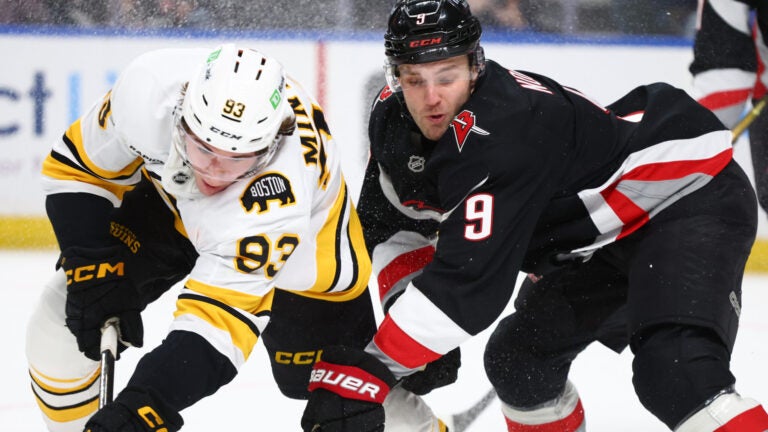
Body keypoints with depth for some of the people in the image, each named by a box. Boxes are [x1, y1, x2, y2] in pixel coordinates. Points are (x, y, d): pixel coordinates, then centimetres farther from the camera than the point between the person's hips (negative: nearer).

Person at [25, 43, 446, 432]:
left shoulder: (277, 199, -45)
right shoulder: (148, 88, -37)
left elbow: (217, 323, -45)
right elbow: (76, 167, -17)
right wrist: (93, 271, -26)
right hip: (172, 201, 3)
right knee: (59, 321, -7)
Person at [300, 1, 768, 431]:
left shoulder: (503, 132, -33)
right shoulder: (394, 117, -6)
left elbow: (468, 281, -36)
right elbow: (389, 223, 8)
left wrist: (372, 369, -35)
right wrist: (415, 326, -7)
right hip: (599, 238, 10)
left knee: (675, 373, -30)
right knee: (518, 360, 9)